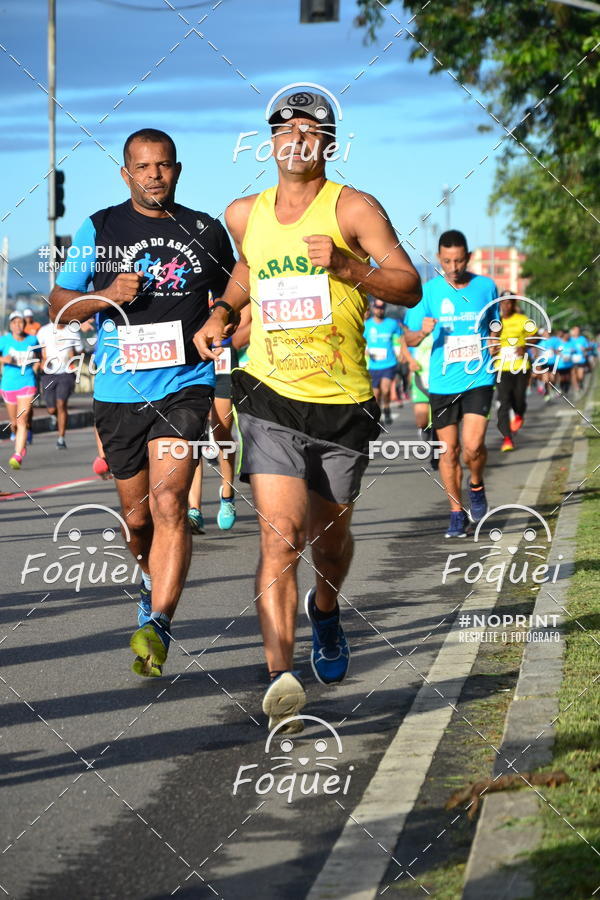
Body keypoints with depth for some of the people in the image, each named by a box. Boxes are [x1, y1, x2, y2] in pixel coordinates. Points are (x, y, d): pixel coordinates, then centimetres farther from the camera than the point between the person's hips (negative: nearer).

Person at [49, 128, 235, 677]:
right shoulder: (100, 229, 4)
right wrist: (107, 296, -13)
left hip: (185, 385, -1)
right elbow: (59, 303, 5)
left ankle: (158, 624, -23)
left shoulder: (206, 231, 7)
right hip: (119, 390, 1)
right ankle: (154, 580, 43)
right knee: (137, 514, 13)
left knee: (169, 501, -19)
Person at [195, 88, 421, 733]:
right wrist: (223, 310, 15)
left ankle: (325, 610, 49)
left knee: (330, 537, 15)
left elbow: (410, 287, -11)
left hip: (344, 402, 0)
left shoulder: (352, 209, -4)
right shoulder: (244, 215, 9)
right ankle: (281, 676, -24)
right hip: (270, 395, 1)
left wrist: (347, 267, -26)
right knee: (281, 536, -17)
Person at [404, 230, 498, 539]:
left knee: (473, 446, -15)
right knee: (449, 450, 4)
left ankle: (476, 487, 16)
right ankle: (457, 513, 17)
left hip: (478, 378, 0)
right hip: (443, 382, 1)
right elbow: (408, 339, -1)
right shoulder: (429, 291, -1)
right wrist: (422, 332, -22)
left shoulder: (486, 287, 3)